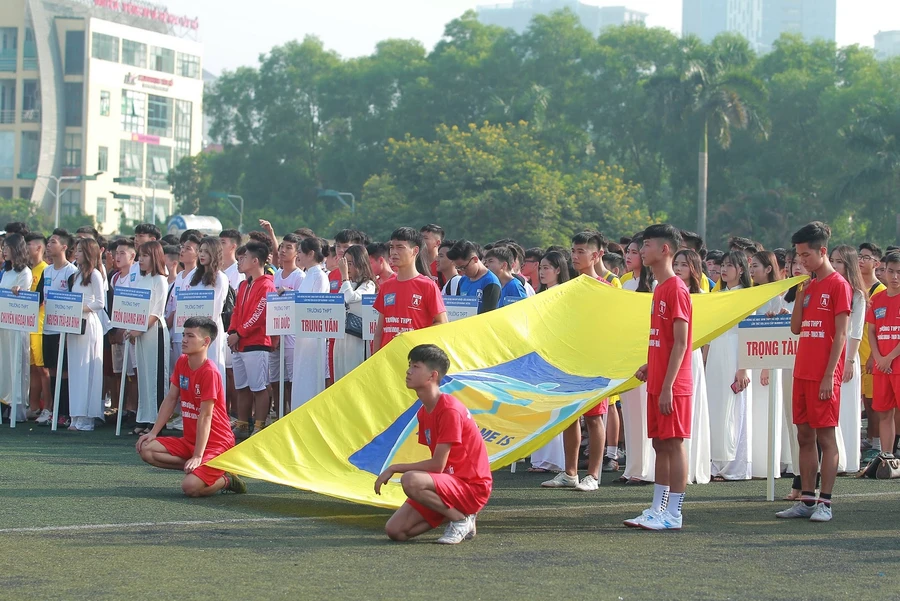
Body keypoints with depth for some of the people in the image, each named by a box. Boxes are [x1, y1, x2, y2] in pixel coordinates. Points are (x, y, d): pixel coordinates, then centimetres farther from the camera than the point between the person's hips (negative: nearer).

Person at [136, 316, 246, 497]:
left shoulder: (209, 372, -20)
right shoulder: (181, 362, 4)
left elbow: (205, 416, -22)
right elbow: (171, 399, 12)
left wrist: (197, 457, -23)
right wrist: (153, 432, 4)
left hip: (216, 443, -8)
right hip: (189, 440, 8)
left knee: (191, 487, -28)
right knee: (146, 449, -12)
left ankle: (225, 480, 4)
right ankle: (197, 468, -2)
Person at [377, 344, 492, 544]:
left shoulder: (449, 410, -19)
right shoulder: (423, 413, 10)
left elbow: (437, 465, -20)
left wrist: (394, 468, -13)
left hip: (472, 487, -9)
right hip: (449, 482, 9)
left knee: (410, 481, -34)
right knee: (394, 530, -3)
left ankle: (462, 519, -12)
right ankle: (455, 513, 12)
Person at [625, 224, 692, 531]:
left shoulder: (676, 289, -14)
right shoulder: (660, 289, 16)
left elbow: (680, 342, -18)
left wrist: (668, 385, -20)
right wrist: (649, 367, 10)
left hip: (672, 386, -9)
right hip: (657, 383, 9)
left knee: (673, 444, -5)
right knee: (660, 444, 11)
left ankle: (673, 515, -2)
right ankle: (657, 509, 16)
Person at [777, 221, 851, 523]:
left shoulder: (838, 285, -8)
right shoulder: (809, 286, 15)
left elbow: (840, 334, -12)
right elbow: (796, 328, 14)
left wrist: (829, 376, -17)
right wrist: (801, 294, 2)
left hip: (824, 375, -8)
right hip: (803, 372, 8)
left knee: (825, 436, -4)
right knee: (805, 435, 8)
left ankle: (825, 503, -3)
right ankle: (807, 500, 12)